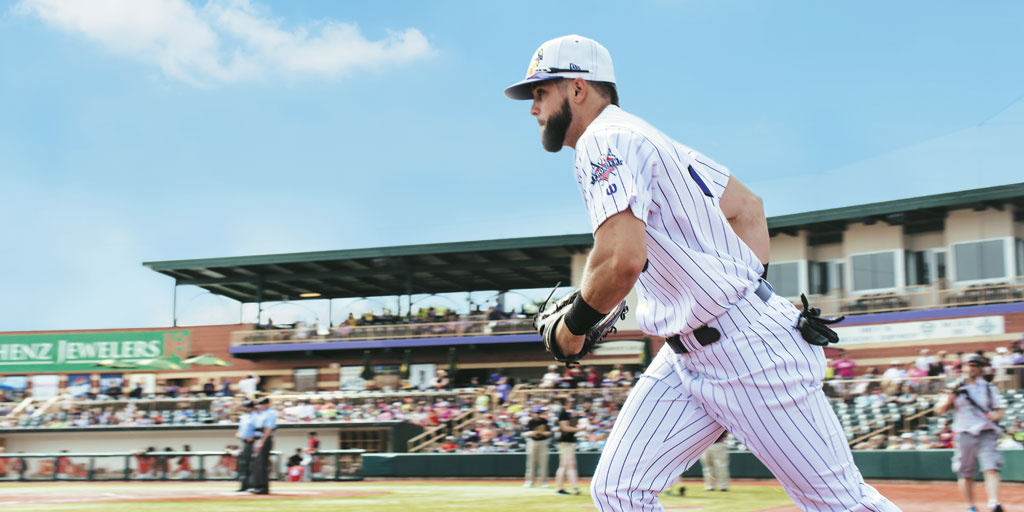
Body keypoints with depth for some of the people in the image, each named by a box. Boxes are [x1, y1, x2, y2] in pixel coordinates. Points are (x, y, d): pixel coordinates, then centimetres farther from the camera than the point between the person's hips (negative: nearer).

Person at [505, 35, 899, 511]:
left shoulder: (604, 139, -12)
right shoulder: (645, 137, 18)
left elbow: (622, 260, -27)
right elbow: (748, 205, 21)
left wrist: (571, 325, -10)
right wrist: (753, 288, 14)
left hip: (746, 348, -10)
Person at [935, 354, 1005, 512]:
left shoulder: (989, 389, 12)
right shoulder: (957, 388, 10)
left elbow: (999, 411, 11)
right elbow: (939, 411, 6)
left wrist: (994, 415, -12)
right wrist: (950, 397, -10)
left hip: (986, 434, -1)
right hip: (965, 435, 1)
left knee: (991, 469, -17)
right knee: (965, 473, 3)